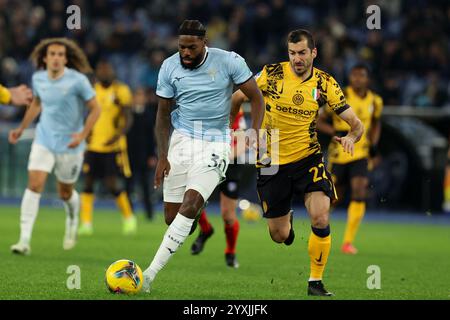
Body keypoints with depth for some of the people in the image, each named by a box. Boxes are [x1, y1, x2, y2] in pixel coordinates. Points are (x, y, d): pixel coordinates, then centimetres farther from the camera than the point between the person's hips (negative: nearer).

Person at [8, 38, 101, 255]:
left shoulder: (78, 80, -15)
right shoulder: (38, 78, -1)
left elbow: (95, 109, -8)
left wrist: (82, 135, -19)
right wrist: (21, 129, 20)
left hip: (70, 145, -2)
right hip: (43, 141, 2)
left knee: (65, 193, 11)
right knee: (34, 185, -14)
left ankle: (72, 221, 47)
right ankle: (25, 240, -16)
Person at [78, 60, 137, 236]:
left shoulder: (121, 90, -6)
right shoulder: (93, 90, 10)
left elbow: (128, 119, -8)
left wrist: (118, 136, -22)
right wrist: (87, 133, 8)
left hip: (113, 147, -5)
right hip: (93, 145, 5)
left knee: (112, 185, -8)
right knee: (88, 182, 2)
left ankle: (129, 218, 12)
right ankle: (86, 223, 7)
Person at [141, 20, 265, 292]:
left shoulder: (229, 62, -8)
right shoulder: (170, 67, 0)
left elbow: (256, 98, -1)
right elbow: (163, 113, 8)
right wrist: (162, 156, -1)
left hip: (215, 144, -3)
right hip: (182, 140, 3)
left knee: (189, 205, -20)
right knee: (172, 216, -2)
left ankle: (151, 274, -21)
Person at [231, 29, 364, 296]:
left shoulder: (325, 84, -5)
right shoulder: (271, 74, -9)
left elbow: (356, 123, -5)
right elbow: (238, 98, 5)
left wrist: (351, 137, -26)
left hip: (308, 158, 0)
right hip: (272, 162, 0)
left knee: (320, 219, -21)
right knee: (279, 236, 6)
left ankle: (316, 281, -3)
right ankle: (287, 218, 46)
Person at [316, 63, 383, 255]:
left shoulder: (375, 101, 4)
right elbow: (319, 122, -5)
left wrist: (374, 144, 8)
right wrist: (335, 132, -22)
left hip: (361, 154, 2)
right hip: (339, 154, -2)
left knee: (359, 194, -16)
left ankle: (348, 242, -10)